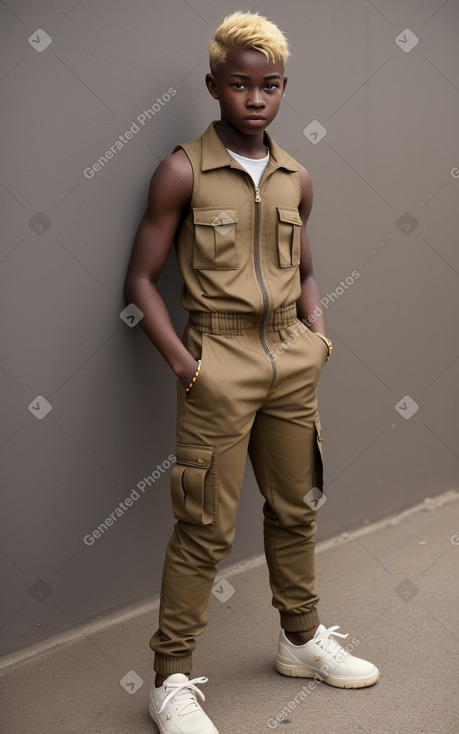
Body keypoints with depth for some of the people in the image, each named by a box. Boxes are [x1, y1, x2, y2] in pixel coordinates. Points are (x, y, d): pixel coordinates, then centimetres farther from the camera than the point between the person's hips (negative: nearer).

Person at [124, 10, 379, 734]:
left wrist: (316, 332, 4)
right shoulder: (183, 171, -6)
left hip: (292, 359, 5)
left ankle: (302, 639, 36)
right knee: (207, 527, -2)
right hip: (220, 357, -5)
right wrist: (185, 364, -14)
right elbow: (141, 279, -7)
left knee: (296, 506, 16)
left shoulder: (295, 179, 9)